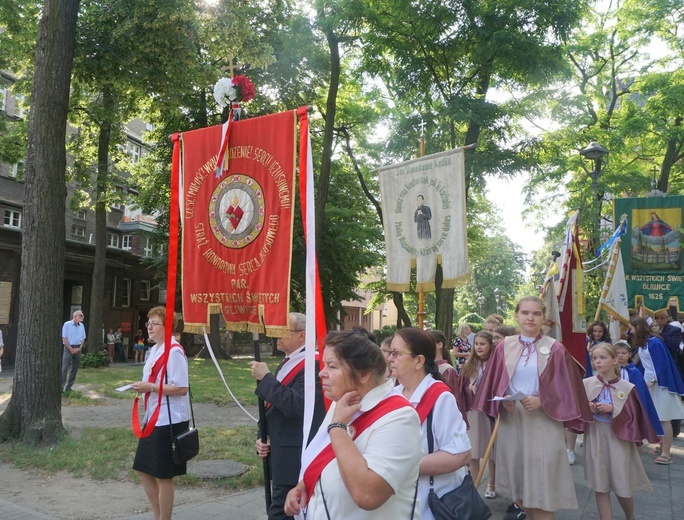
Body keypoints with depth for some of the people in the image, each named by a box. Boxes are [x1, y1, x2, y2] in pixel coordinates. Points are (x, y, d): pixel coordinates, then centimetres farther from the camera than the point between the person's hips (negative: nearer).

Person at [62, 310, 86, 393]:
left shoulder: (82, 326, 9)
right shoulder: (67, 324, -7)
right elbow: (64, 339, -9)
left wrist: (79, 348, -2)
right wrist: (71, 349, -12)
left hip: (78, 348, 5)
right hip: (68, 348, -5)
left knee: (74, 369, 6)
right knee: (65, 368, -9)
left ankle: (68, 387, 13)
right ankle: (61, 387, -4)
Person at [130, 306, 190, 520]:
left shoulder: (174, 351, -19)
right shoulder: (154, 350, 11)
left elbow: (181, 388, -23)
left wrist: (150, 387, -21)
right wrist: (143, 386, 4)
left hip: (170, 421, -10)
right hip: (154, 418, 10)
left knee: (163, 476, 4)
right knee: (143, 470, 18)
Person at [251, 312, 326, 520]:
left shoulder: (312, 365, -18)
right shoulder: (287, 364, 13)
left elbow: (293, 405, -28)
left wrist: (265, 378, -19)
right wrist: (264, 437, 7)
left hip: (296, 456, -10)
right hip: (281, 453, 10)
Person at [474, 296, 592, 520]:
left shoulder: (556, 349, -5)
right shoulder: (504, 347, 3)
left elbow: (565, 389, -3)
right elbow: (493, 385, 8)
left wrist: (541, 402, -17)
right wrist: (503, 400, -11)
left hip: (543, 424, -3)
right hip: (511, 421, 3)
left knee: (541, 481, 0)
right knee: (519, 478, 13)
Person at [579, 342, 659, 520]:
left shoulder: (627, 387, -5)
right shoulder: (586, 384, -1)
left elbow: (632, 416, -4)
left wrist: (613, 409, -17)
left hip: (619, 440, -1)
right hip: (595, 439, 1)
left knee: (622, 488, 5)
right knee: (600, 486, 5)